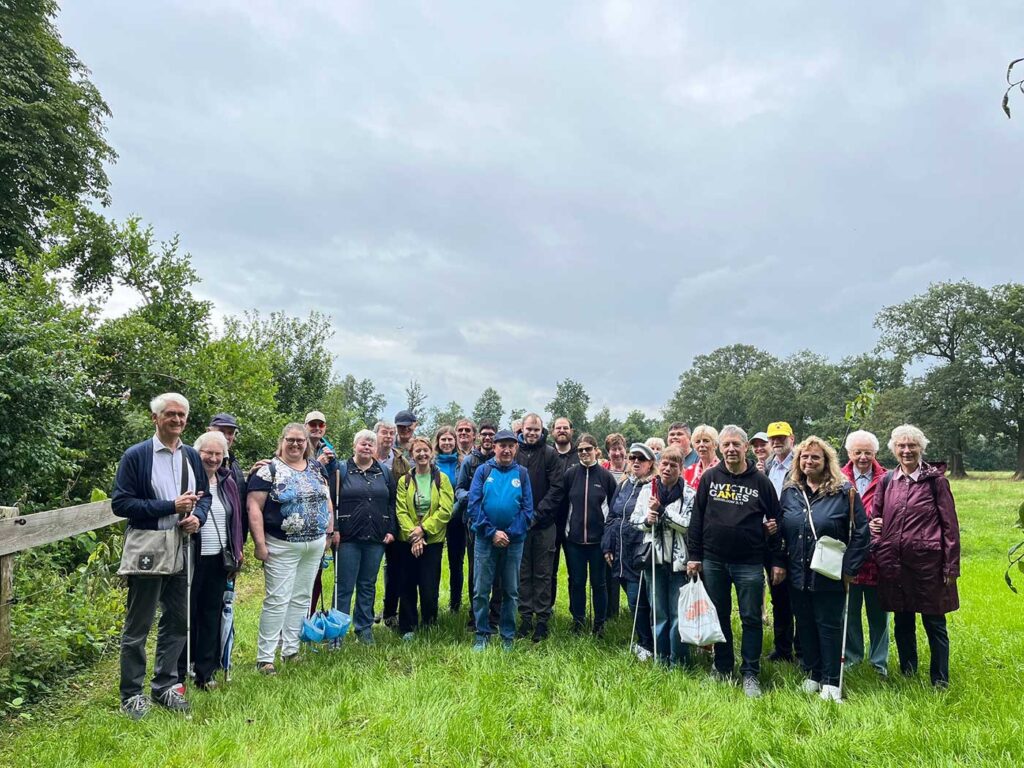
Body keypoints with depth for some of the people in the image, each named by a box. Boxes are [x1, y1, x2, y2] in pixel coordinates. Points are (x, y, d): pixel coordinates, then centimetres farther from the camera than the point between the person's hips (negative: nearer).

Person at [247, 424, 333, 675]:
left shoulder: (317, 467, 9)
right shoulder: (269, 470, -7)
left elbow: (327, 500, 16)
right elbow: (254, 507, -12)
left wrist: (329, 532, 10)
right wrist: (260, 543, -17)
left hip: (315, 546, 6)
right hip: (282, 547, -5)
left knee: (301, 598, 12)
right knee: (277, 601, -3)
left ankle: (291, 650, 24)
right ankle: (264, 658, 7)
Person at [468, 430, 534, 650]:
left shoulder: (522, 473, 2)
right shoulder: (483, 470, -1)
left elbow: (527, 508, -1)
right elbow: (474, 505, -7)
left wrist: (510, 533, -12)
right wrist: (492, 532, -13)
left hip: (514, 541, 1)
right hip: (485, 539, -1)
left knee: (511, 591, 10)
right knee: (481, 590, 4)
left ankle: (508, 637, 22)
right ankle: (482, 635, 18)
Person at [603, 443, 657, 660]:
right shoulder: (623, 485, 12)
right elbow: (611, 517, 14)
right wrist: (607, 546, 11)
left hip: (639, 552, -6)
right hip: (621, 552, 6)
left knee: (636, 600, -2)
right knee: (633, 599, 15)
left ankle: (647, 645, 14)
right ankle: (643, 640, 30)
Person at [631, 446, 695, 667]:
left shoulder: (689, 494, -4)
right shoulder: (647, 490, 6)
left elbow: (690, 525, -16)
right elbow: (634, 520, 9)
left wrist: (663, 511, -18)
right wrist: (646, 520, -11)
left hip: (679, 560, -3)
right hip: (654, 557, 3)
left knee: (678, 614, 1)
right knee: (658, 612, 12)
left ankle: (678, 660, 17)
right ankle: (661, 657, 25)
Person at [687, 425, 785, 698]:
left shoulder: (760, 481, -1)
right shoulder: (709, 478, 2)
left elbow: (775, 522, 1)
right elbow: (697, 518, 4)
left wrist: (778, 561, -2)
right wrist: (694, 555, 1)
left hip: (749, 563, -2)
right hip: (713, 561, 2)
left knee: (751, 619, 4)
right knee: (719, 617, 12)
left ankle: (750, 674, 16)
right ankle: (722, 668, 27)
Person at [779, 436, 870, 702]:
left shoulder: (844, 491, -8)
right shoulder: (789, 491, 4)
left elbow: (861, 532, -6)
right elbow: (781, 530, 12)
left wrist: (849, 568, -9)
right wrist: (780, 563, 5)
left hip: (829, 575, -4)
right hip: (797, 575, 4)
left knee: (829, 626, 5)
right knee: (805, 625, 13)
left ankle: (831, 682, 19)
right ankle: (812, 676, 29)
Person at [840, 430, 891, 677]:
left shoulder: (885, 480, -1)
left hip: (876, 556, -1)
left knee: (878, 611, 12)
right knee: (849, 610, 13)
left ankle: (879, 660, 27)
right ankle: (852, 656, 28)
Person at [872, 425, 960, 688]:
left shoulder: (935, 479, -4)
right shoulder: (887, 481, 7)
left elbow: (950, 525, -5)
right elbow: (876, 516, 19)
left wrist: (951, 566, -7)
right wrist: (873, 526, -4)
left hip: (927, 562, -4)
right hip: (894, 564, 4)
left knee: (934, 624, 7)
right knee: (902, 623, 15)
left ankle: (940, 680, 22)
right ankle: (907, 674, 31)